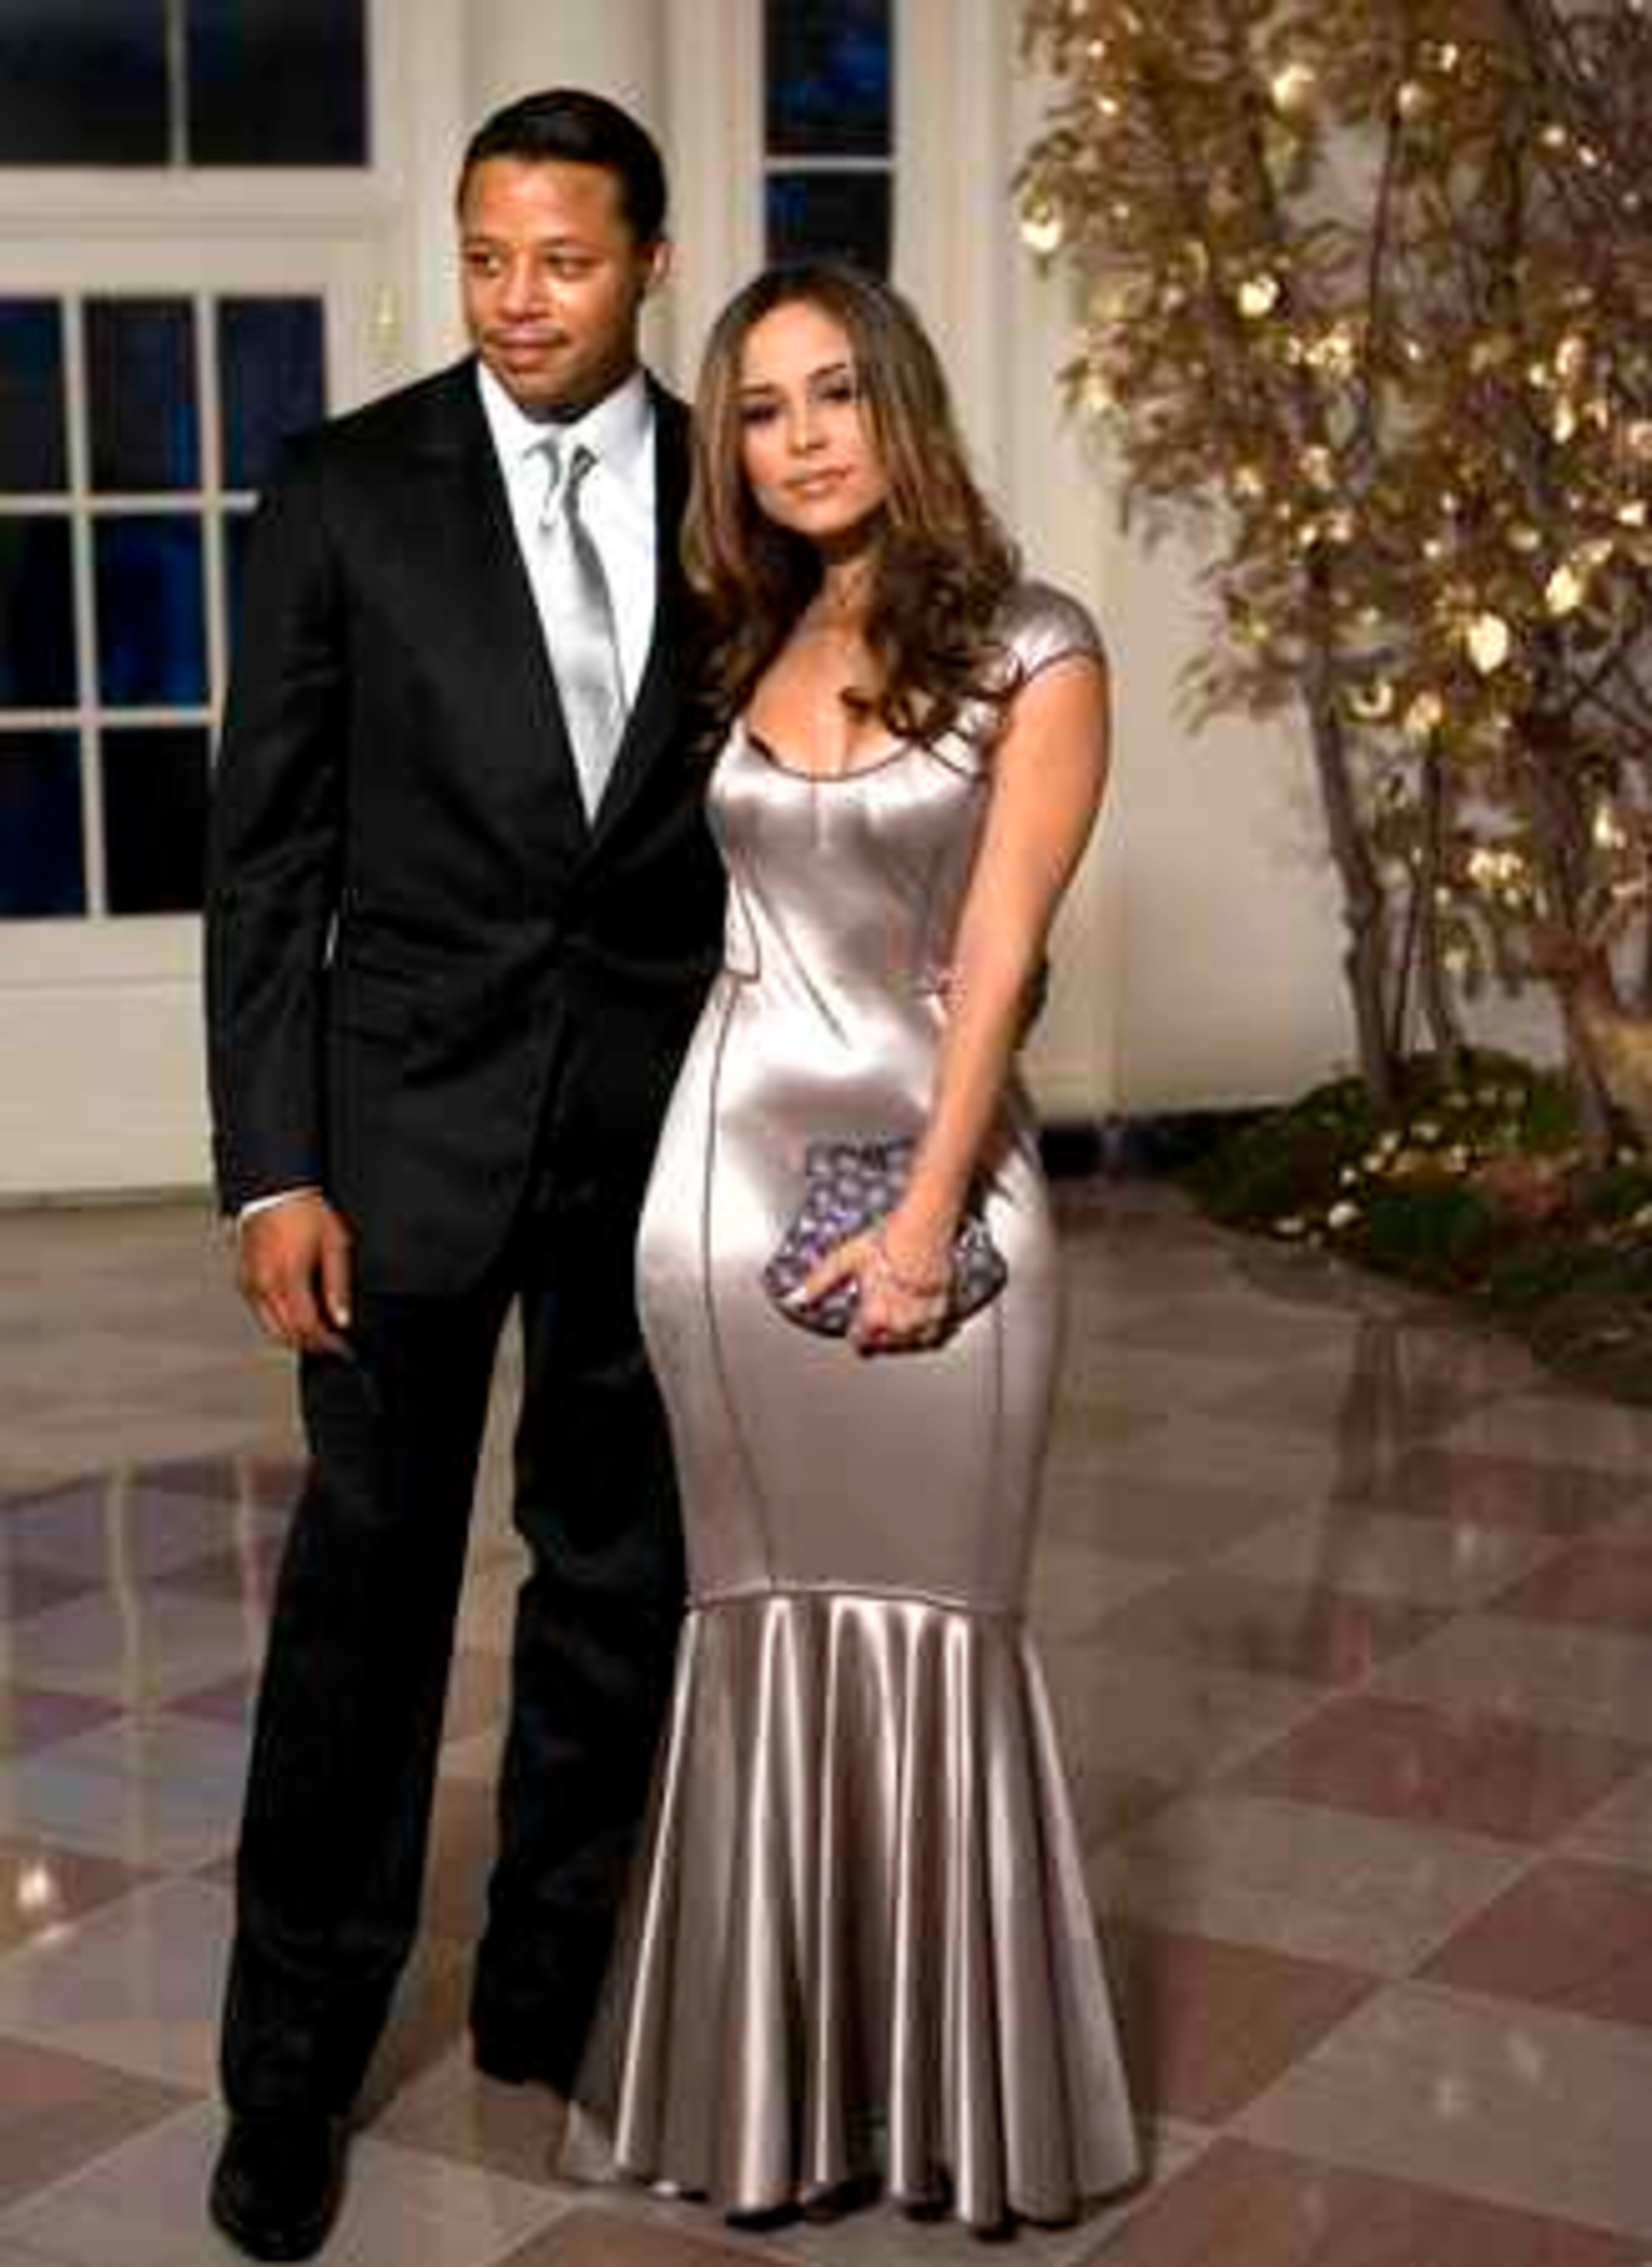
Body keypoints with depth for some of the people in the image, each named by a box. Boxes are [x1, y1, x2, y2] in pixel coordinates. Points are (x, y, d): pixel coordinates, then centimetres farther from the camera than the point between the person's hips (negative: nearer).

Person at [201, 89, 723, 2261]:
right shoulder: (347, 493, -4)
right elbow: (268, 852, -4)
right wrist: (271, 1169, -10)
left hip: (666, 1107, 3)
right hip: (416, 1112, -2)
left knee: (619, 1574, 12)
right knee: (367, 1579, 2)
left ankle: (553, 1984, 30)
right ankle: (294, 2065, 15)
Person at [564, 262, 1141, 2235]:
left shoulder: (1029, 648, -3)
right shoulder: (741, 648, 11)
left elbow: (1000, 950, -9)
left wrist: (927, 1218, -14)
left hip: (930, 1161, -4)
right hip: (726, 1157, 4)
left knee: (925, 1621, 2)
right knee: (759, 1615, 9)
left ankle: (958, 2089, 17)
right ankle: (773, 2079, 21)